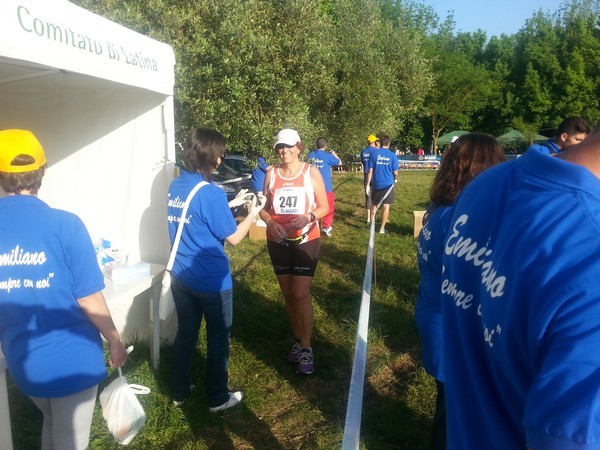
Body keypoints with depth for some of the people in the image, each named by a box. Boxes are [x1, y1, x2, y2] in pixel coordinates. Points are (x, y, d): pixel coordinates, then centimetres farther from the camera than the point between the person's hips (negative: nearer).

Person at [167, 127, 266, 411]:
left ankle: (179, 392, 33)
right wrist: (253, 212, 0)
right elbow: (233, 238, -13)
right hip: (211, 280, -7)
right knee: (218, 338, 11)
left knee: (185, 334, 19)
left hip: (181, 276, 7)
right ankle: (218, 398, 25)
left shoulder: (175, 187, 2)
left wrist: (231, 205, 16)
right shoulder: (210, 192, -21)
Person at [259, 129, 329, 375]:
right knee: (288, 294, 12)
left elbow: (324, 207, -2)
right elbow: (264, 207, 6)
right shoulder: (271, 173, 2)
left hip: (306, 240, -3)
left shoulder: (311, 172, -5)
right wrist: (270, 222, -15)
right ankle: (298, 340, 30)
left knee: (301, 295, -6)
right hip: (277, 241, 3)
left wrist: (308, 217, -22)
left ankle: (306, 348, 8)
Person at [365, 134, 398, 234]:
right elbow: (395, 172, -1)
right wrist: (395, 180, 21)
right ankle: (382, 228, 7)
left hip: (376, 184, 2)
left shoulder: (374, 153, -3)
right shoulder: (392, 155, -5)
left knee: (374, 204, 19)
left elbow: (370, 171, -5)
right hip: (388, 184, -1)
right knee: (386, 206, 5)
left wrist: (368, 185, 0)